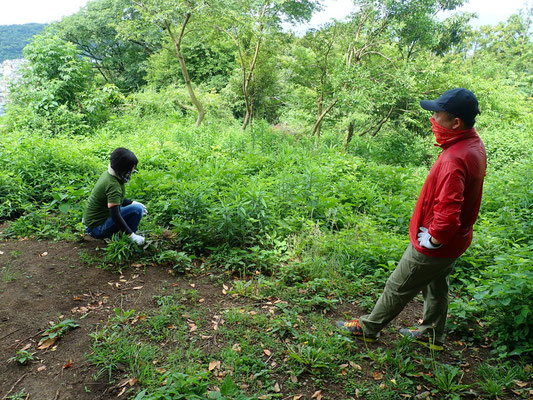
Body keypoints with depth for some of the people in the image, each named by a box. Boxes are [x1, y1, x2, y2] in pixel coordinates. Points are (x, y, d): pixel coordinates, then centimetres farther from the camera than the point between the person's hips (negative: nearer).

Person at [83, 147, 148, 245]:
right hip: (96, 229, -9)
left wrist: (132, 203, 9)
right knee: (137, 210, -20)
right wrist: (132, 235, -27)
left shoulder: (108, 174, 3)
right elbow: (115, 215, -30)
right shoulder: (113, 185, -25)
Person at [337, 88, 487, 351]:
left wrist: (434, 238, -19)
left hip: (435, 247, -9)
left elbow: (448, 211, -37)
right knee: (436, 286, 25)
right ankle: (432, 335, 45)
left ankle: (368, 328, 29)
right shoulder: (474, 144, -1)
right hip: (455, 240, 9)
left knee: (398, 287, 9)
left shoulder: (454, 159, -33)